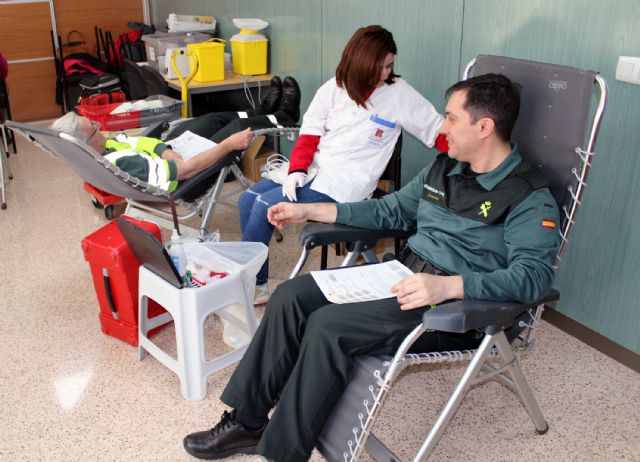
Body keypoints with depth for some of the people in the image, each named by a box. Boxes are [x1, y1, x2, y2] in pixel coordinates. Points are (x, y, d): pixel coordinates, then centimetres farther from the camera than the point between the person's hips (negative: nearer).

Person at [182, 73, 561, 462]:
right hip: (402, 274, 8)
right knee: (291, 296, -7)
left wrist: (448, 285, -38)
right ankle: (246, 421, 3)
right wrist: (309, 210, 18)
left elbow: (535, 275, -24)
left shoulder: (530, 197, -11)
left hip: (458, 305, -8)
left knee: (327, 325, -26)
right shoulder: (444, 168, 14)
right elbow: (391, 210, 22)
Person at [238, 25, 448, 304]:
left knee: (265, 206, -19)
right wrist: (297, 170, -13)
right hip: (313, 169, 6)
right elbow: (309, 135, 3)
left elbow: (440, 133, -2)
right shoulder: (334, 88, 7)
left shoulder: (399, 93, -3)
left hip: (346, 182, -5)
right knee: (248, 199, -7)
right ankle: (257, 284, 4)